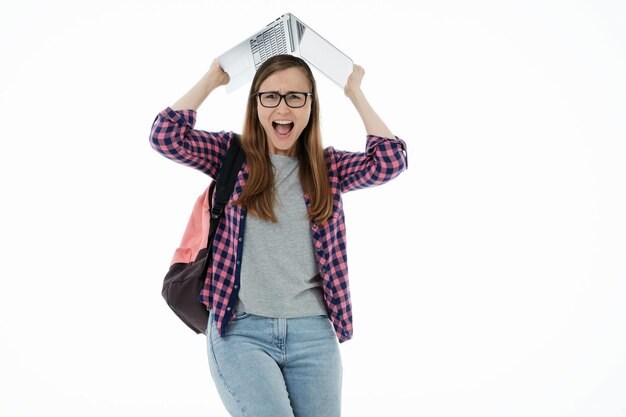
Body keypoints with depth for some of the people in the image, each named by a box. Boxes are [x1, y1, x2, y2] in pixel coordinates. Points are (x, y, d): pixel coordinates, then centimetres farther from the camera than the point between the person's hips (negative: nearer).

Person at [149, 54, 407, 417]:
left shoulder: (328, 167, 9)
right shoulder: (232, 155, 6)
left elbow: (391, 159, -6)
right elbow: (166, 136, -7)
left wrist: (355, 92, 4)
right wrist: (212, 80, 3)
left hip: (314, 334, 3)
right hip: (240, 331, -2)